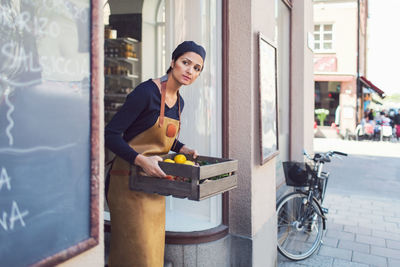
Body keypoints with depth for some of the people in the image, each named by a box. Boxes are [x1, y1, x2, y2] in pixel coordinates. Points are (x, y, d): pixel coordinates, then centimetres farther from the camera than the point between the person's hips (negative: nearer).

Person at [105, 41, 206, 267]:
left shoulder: (179, 102, 9)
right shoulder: (147, 92, -17)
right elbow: (111, 134, -18)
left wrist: (183, 149, 6)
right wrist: (141, 160, -28)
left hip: (155, 185, 8)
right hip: (130, 183, -8)